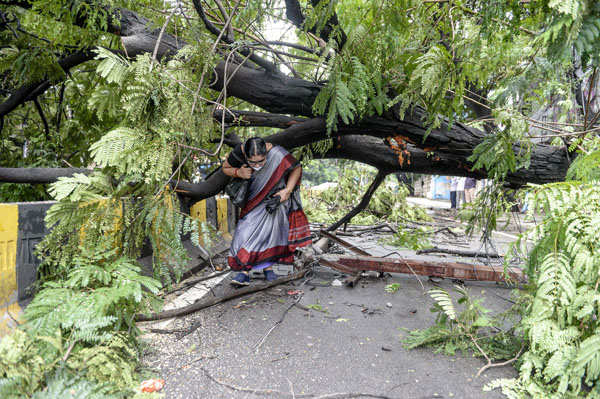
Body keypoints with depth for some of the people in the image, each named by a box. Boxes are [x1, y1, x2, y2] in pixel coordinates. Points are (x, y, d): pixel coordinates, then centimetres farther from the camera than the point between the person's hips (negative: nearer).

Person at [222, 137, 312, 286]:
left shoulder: (276, 154, -36)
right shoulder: (239, 152, -28)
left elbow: (297, 168, -16)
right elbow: (225, 168, -7)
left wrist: (287, 191, -21)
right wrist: (238, 172, -28)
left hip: (275, 193, -2)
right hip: (253, 195, 2)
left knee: (271, 226, -14)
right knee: (248, 227, -9)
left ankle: (268, 266, 0)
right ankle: (244, 271, -9)